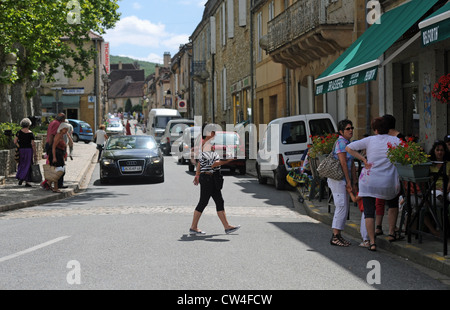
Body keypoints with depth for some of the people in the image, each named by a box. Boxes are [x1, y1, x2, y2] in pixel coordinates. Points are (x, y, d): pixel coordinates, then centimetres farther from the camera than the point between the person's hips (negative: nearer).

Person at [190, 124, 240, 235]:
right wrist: (227, 161, -21)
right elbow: (212, 164, -22)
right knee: (203, 202, -3)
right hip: (208, 177, -10)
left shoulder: (205, 144, 14)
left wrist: (197, 175, 27)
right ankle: (193, 228, 6)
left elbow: (199, 162, 21)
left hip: (212, 179, 10)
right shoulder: (207, 146, -17)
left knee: (219, 202, 8)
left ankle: (227, 226, 10)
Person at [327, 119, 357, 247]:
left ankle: (338, 235, 14)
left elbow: (352, 164, 17)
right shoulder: (341, 142, -13)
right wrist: (348, 181, -17)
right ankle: (335, 237, -11)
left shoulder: (349, 143, 16)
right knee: (342, 206, -13)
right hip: (337, 178, -10)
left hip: (343, 179, 10)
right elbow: (343, 162, -17)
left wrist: (354, 181, 14)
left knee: (344, 207, 10)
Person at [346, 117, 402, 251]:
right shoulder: (395, 141, 2)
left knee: (369, 212, 4)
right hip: (389, 182, 1)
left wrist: (363, 159, -1)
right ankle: (392, 233, 28)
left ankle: (372, 242, -3)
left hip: (369, 180, -1)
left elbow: (349, 148, -2)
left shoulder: (370, 140, 1)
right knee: (393, 204, 29)